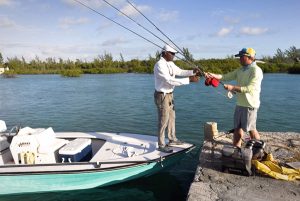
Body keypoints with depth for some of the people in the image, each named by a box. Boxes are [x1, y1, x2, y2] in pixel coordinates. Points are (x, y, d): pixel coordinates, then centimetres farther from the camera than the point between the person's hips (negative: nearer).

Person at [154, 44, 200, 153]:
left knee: (171, 117, 20)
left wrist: (193, 72, -4)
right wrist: (189, 80, -30)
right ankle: (161, 145, 12)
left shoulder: (170, 63, 6)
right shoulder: (160, 65, -22)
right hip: (162, 96, -9)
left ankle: (172, 139, 37)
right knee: (163, 120, -1)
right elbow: (170, 81, -30)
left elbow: (180, 72, 13)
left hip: (169, 94, 9)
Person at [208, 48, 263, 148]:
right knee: (237, 128, 11)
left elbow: (250, 88, -23)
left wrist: (232, 88, -27)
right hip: (240, 104, 8)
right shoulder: (240, 70, 12)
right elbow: (226, 77, 5)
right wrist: (213, 75, -9)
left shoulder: (256, 70, -14)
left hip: (250, 105, -8)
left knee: (251, 129, 4)